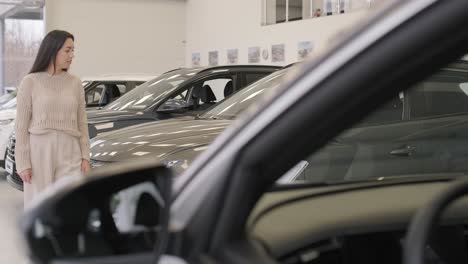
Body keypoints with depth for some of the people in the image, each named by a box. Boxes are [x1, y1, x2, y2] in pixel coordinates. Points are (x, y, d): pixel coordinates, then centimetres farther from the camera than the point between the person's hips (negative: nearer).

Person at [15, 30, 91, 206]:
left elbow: (82, 123, 10)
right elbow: (21, 126, -3)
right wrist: (23, 163, -8)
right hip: (39, 152, -2)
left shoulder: (75, 83, 6)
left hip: (69, 154, 2)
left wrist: (85, 157, 3)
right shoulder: (30, 82, -3)